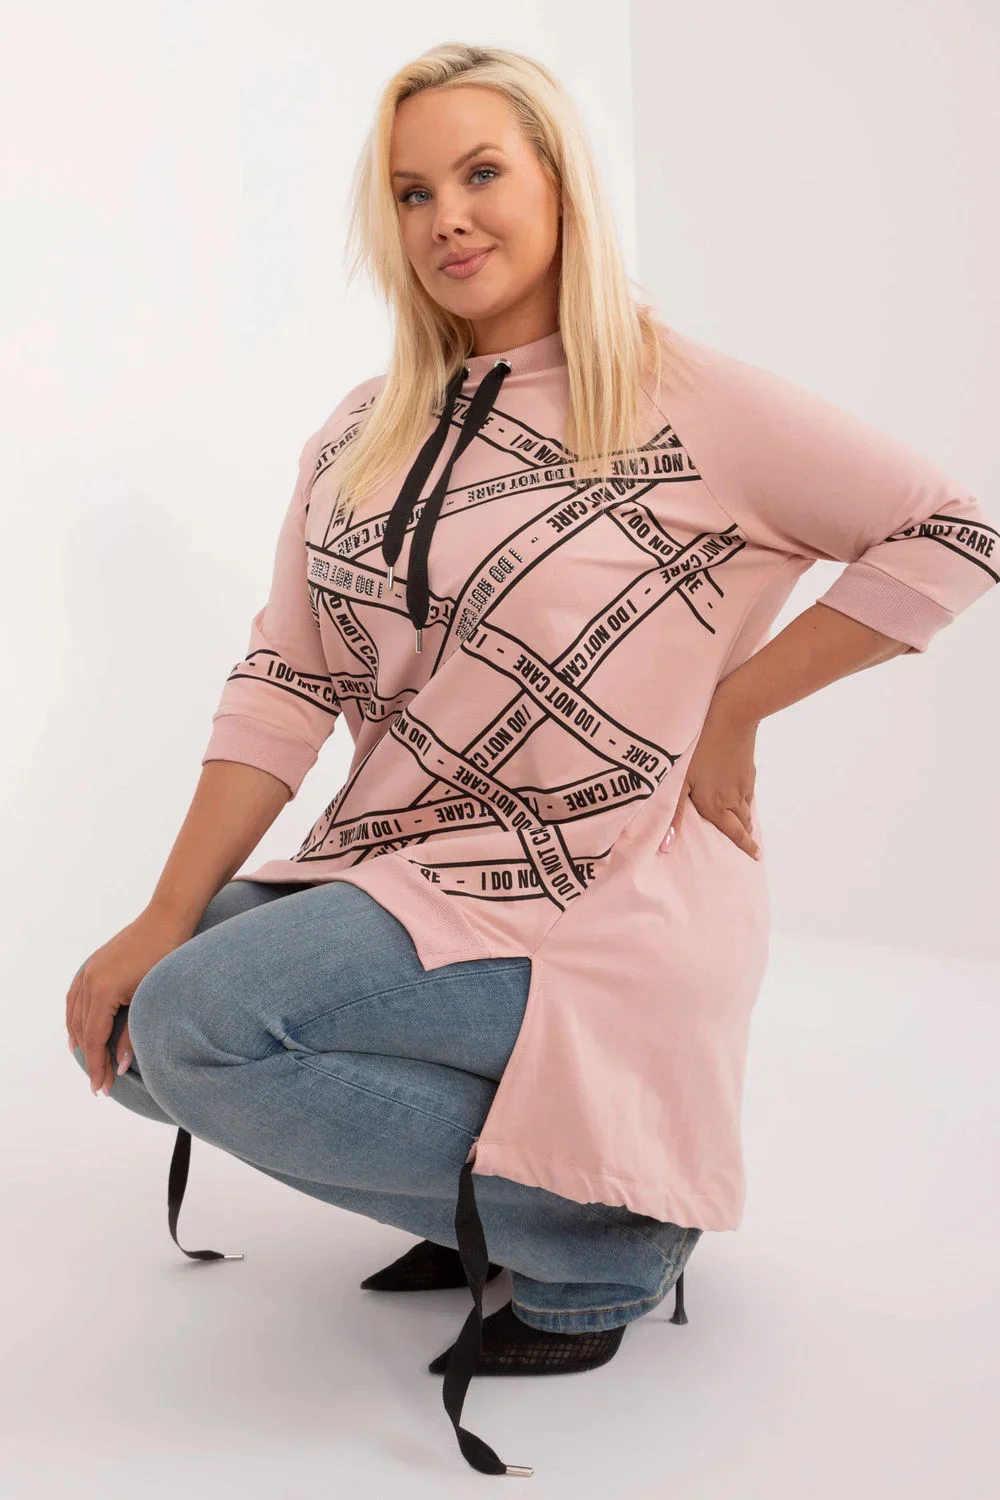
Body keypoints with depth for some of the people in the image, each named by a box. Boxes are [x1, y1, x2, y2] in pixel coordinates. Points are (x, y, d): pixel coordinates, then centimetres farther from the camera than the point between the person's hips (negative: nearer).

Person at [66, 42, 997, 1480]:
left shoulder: (685, 404, -7)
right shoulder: (358, 438, 10)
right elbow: (284, 689, 5)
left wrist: (732, 707, -10)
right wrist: (168, 920, -4)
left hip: (591, 907, -7)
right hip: (393, 874, 7)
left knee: (196, 1023, -23)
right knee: (125, 1021, -1)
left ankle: (603, 1233, -5)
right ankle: (495, 1189, 9)